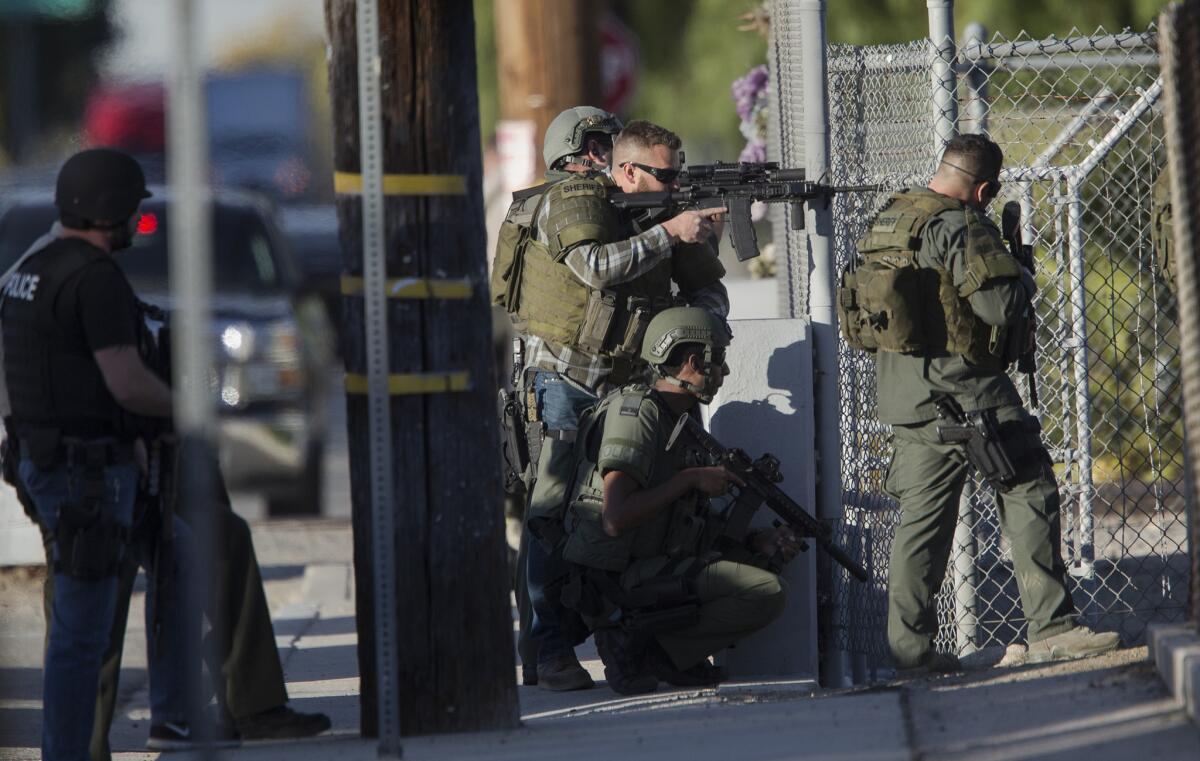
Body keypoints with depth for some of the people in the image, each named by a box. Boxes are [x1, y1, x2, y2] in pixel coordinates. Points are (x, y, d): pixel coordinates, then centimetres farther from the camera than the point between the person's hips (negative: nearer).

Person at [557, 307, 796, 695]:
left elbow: (697, 529, 17)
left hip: (650, 567, 10)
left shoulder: (676, 422, 17)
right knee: (767, 594, -19)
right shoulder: (635, 412, -13)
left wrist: (760, 541, 2)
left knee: (770, 560, 19)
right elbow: (615, 519, -23)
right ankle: (637, 645, -11)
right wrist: (691, 479, -16)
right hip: (617, 584, -10)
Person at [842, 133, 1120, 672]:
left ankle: (909, 645, 11)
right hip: (961, 391, -8)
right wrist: (1023, 281, 1)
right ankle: (1050, 630, -6)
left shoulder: (887, 220, 12)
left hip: (903, 394, 8)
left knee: (922, 515, 12)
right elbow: (999, 305, -22)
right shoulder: (959, 227, -15)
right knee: (1032, 495, -1)